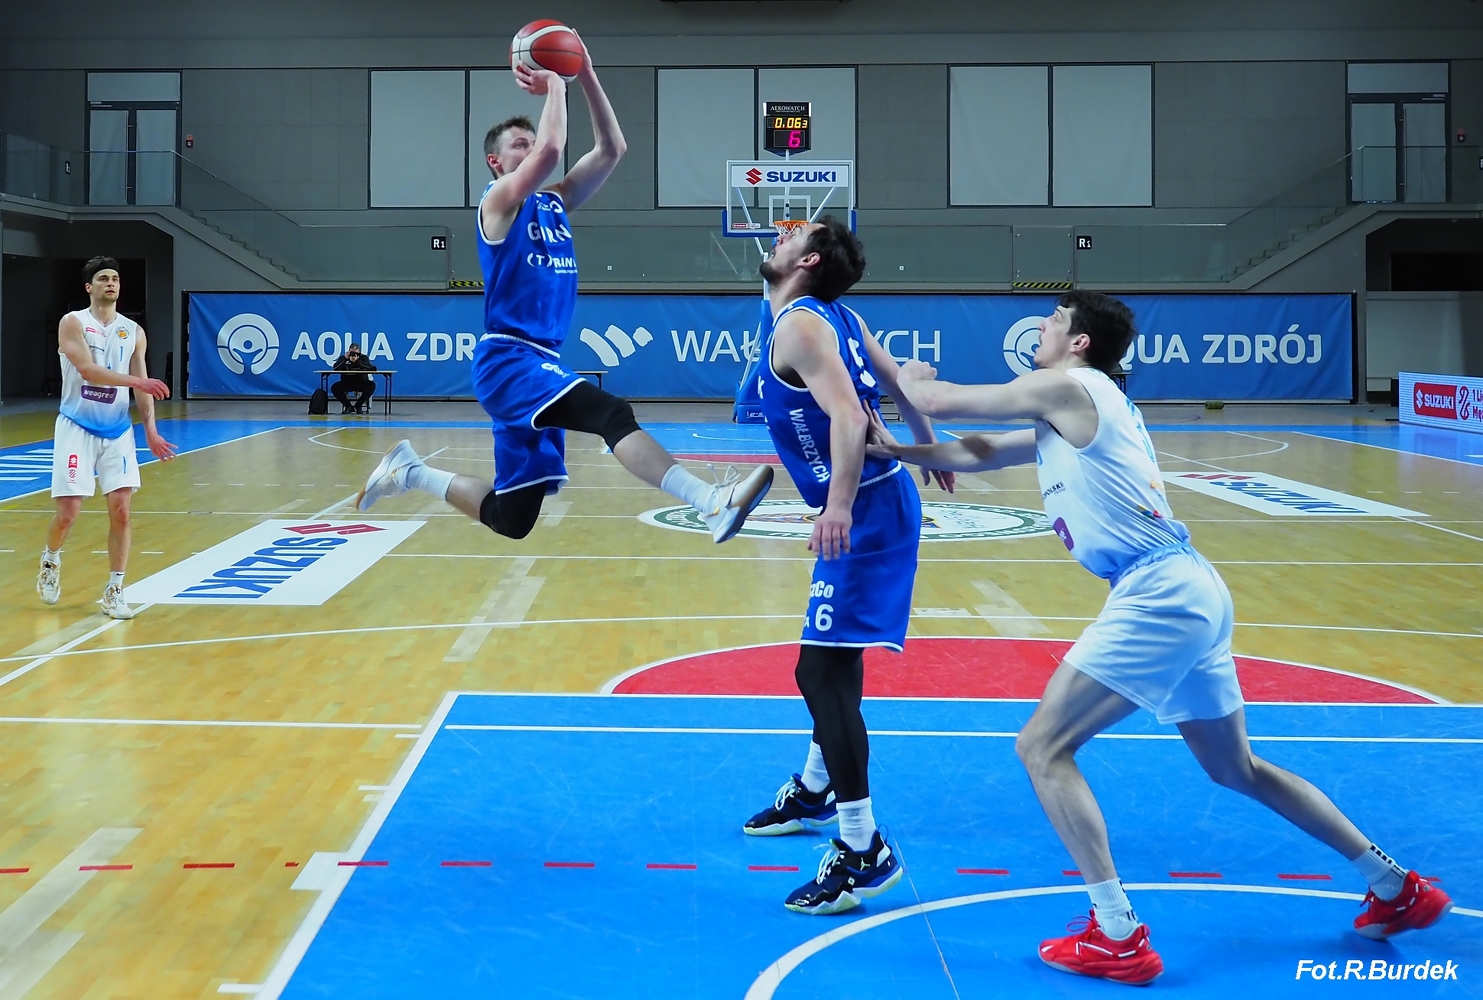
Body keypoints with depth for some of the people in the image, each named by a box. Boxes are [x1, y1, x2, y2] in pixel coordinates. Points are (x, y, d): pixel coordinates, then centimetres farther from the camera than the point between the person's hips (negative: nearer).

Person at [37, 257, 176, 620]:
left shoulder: (134, 332, 8)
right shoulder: (73, 323, -5)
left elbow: (141, 387, 8)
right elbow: (87, 370, -19)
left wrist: (151, 431, -4)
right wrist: (137, 380, -29)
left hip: (117, 431, 3)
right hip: (77, 427, -3)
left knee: (121, 509, -6)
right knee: (68, 511, -6)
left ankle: (114, 592, 3)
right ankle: (50, 560, 27)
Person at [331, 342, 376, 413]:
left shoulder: (363, 357, -1)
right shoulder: (343, 358, 2)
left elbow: (370, 367, -21)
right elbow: (335, 368, -14)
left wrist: (357, 361, -32)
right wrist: (345, 358, -23)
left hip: (361, 383, -1)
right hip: (346, 383, 1)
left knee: (371, 385, -29)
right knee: (334, 387, -25)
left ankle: (358, 405, -10)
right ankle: (348, 406, -5)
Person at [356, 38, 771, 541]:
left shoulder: (555, 202, 17)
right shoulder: (499, 201, -4)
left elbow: (611, 149, 10)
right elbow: (552, 148, -21)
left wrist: (587, 78, 3)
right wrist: (554, 84, -7)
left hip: (540, 363, 9)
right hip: (507, 360, -8)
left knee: (510, 517, 11)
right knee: (612, 413, -32)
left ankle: (410, 472, 29)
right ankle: (712, 502, -49)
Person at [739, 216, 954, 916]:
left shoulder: (798, 326, -15)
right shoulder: (838, 318, 12)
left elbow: (847, 413, -28)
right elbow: (898, 385, 22)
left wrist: (839, 503, -39)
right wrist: (930, 450, 36)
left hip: (864, 514, -10)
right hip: (883, 499, 10)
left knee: (821, 669, -12)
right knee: (835, 658, 25)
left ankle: (864, 852, -9)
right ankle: (816, 792, 44)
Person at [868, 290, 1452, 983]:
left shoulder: (1066, 387, -5)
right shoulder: (1064, 416, 22)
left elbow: (938, 401, 0)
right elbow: (979, 454, 28)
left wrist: (913, 377, 22)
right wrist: (900, 452, 16)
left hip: (1157, 595, -10)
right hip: (1190, 594, 10)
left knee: (1043, 746, -7)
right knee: (1236, 769, 21)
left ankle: (1118, 938, -11)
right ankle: (1397, 889, 29)